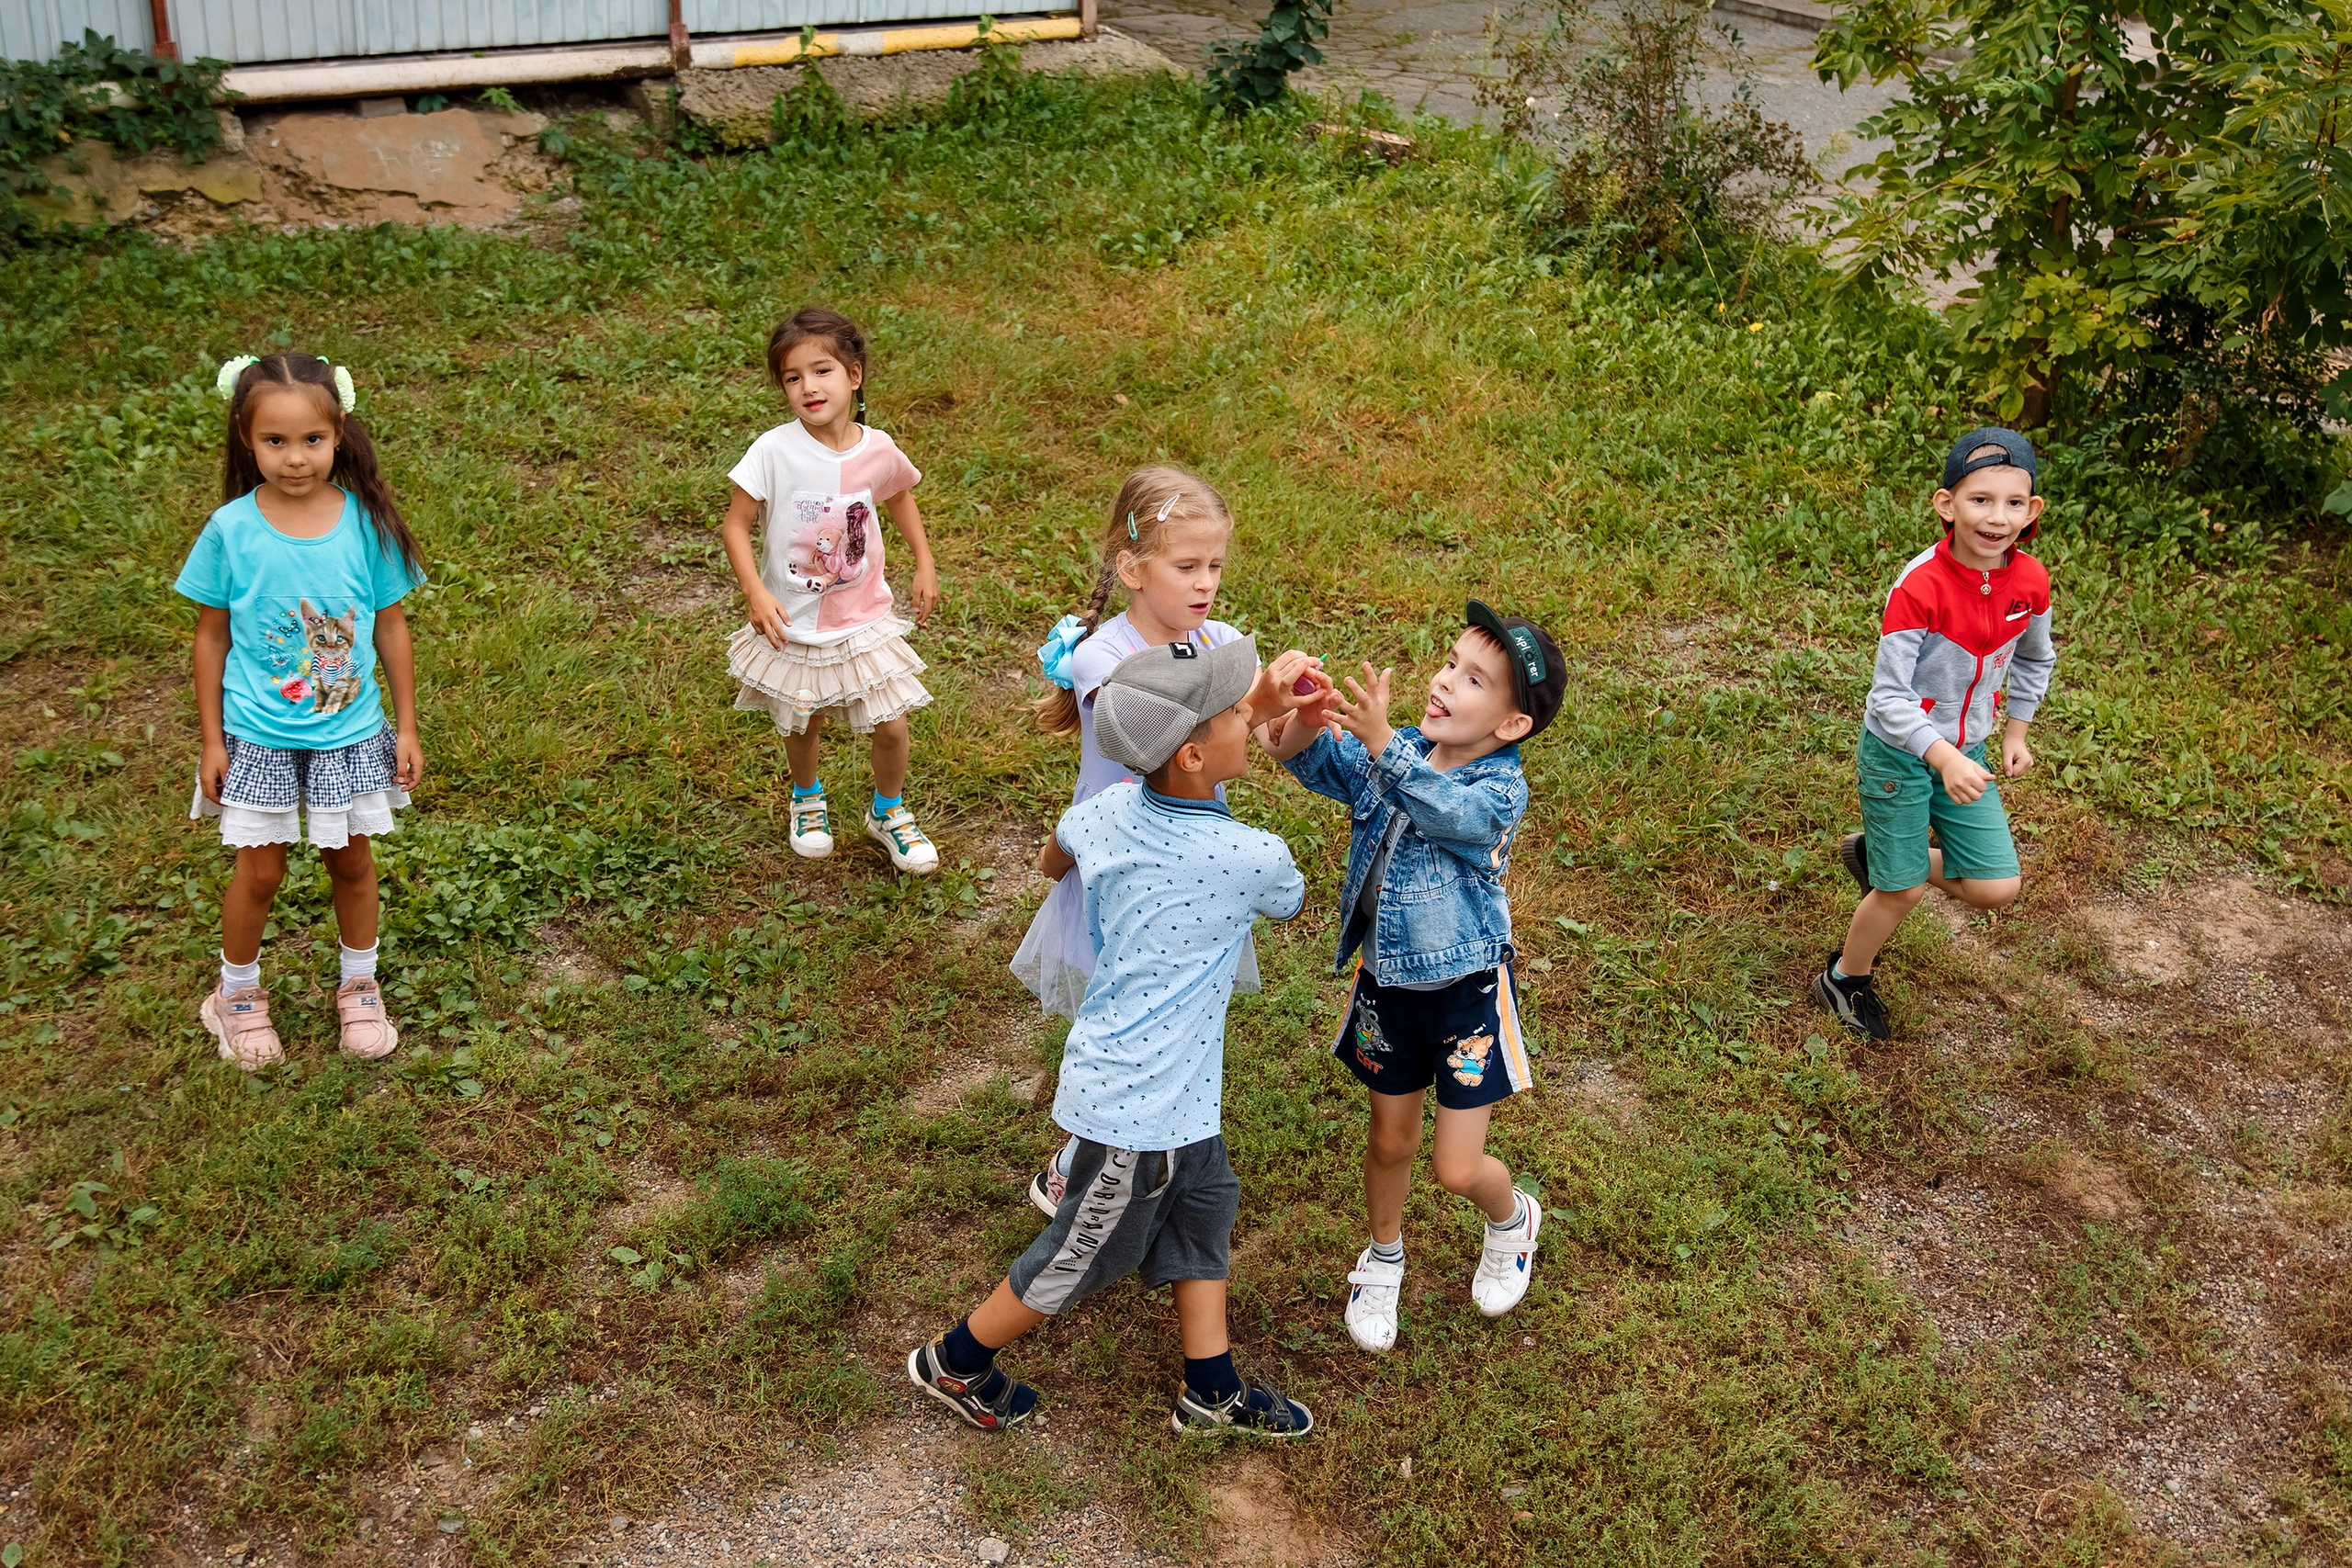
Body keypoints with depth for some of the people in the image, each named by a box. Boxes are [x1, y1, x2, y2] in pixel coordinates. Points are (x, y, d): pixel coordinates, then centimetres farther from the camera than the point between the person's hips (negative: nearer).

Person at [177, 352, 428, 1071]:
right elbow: (212, 635, -4)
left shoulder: (366, 522, -12)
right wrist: (212, 740, -2)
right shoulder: (231, 530, -14)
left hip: (350, 734, 1)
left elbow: (391, 627, -2)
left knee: (352, 860, 17)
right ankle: (237, 996, 35)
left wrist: (406, 728, 2)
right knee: (260, 871, 11)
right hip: (259, 736, -1)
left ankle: (359, 988, 38)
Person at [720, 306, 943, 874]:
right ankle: (807, 801, 49)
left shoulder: (877, 449, -10)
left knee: (891, 725, 4)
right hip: (792, 624, -1)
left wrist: (925, 563, 8)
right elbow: (735, 522, -13)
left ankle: (888, 813, 33)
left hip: (865, 618, 2)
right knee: (802, 725, 17)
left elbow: (901, 496, 13)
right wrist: (755, 593, -22)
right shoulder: (774, 451, -20)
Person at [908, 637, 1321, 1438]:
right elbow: (1291, 900, 2)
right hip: (1141, 1100, -7)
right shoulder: (1253, 859, -24)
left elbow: (1051, 862, 17)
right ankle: (952, 1364, 31)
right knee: (1088, 1251, 13)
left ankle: (1213, 1393, 35)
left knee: (1204, 1209, 21)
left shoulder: (1108, 813, -8)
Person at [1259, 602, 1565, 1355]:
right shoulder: (1396, 755, -8)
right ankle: (1383, 1259, 47)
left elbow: (1443, 808, -43)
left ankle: (1512, 1218, 39)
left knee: (1458, 1168, 2)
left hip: (1466, 990, -4)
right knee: (1391, 1139, 20)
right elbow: (1318, 762, -21)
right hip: (1386, 982, 4)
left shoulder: (1501, 791, -22)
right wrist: (1302, 730, -44)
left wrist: (1381, 741, -57)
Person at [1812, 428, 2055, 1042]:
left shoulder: (2031, 581, -10)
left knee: (1997, 888, 4)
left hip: (1965, 752, 6)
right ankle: (1845, 980, 33)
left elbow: (2035, 659, 13)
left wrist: (2015, 730, 11)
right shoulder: (1920, 587, -28)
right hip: (1899, 754, -5)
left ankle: (1877, 856, 28)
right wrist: (1942, 758, -39)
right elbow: (1890, 697, -27)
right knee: (1905, 891, 5)